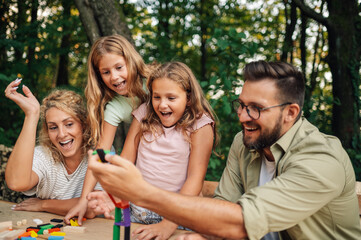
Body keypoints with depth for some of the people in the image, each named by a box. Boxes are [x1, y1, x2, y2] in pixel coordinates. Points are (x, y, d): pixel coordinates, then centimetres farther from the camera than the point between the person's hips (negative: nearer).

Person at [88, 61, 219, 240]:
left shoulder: (200, 125, -6)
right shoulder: (144, 115, 6)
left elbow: (195, 178, -13)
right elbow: (125, 160, 4)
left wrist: (169, 224, -23)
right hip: (136, 210, 3)